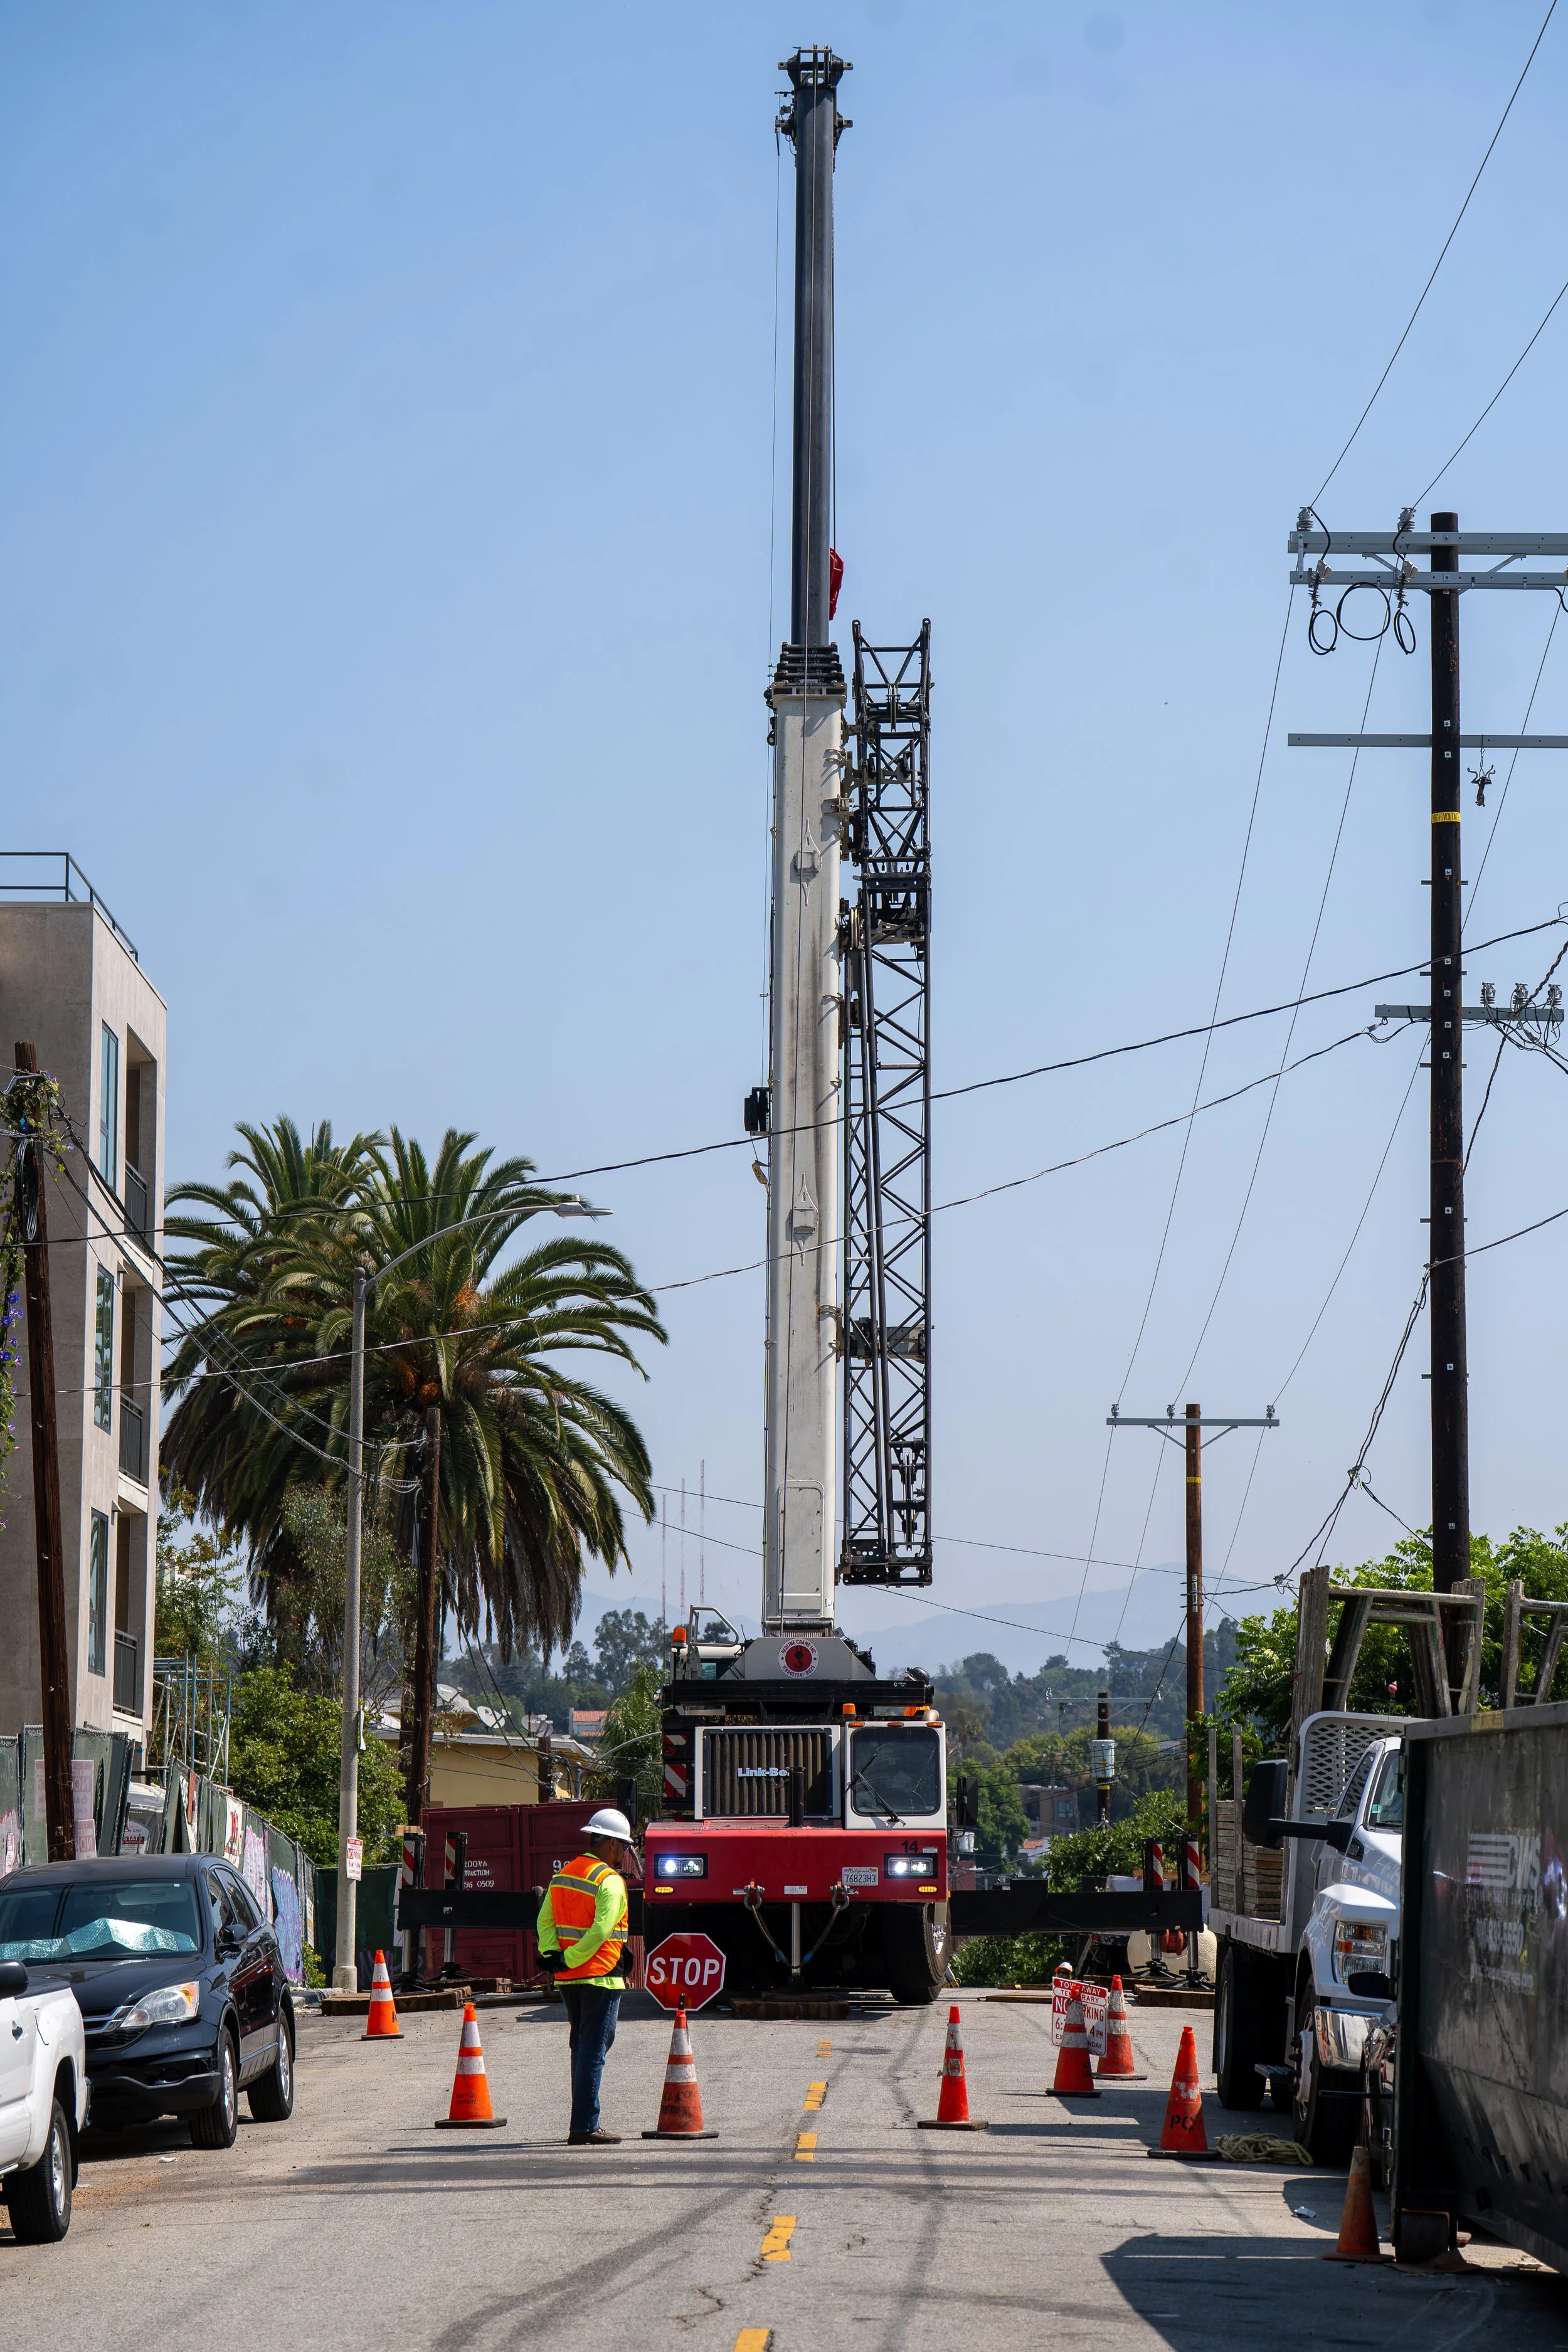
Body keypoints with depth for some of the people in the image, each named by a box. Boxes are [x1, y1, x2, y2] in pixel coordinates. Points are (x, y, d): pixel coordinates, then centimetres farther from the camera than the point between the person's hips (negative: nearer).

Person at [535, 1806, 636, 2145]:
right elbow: (601, 1930, -21)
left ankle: (584, 2124, 20)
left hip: (567, 1979, 8)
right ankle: (584, 2127, -8)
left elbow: (545, 1920, 9)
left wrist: (552, 1954, -2)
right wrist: (571, 1960, -15)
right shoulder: (610, 1881, -12)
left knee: (582, 2049, 17)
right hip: (601, 1977, -8)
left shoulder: (563, 1875, 14)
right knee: (594, 2051, -6)